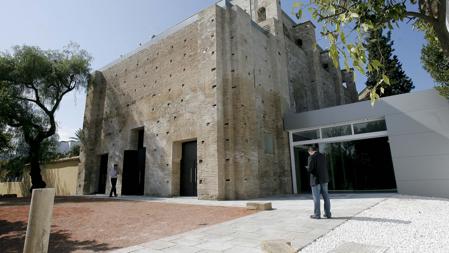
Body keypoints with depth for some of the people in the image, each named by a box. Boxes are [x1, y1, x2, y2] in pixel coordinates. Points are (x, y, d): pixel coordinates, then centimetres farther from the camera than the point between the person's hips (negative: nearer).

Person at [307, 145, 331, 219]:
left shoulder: (312, 157, -12)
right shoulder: (323, 156, 8)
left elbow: (309, 169, -18)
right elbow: (325, 167, 17)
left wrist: (307, 167, 3)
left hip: (316, 180, -6)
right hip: (324, 179, 6)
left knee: (316, 198, 1)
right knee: (326, 197, 12)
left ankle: (317, 214, 7)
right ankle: (328, 213, 19)